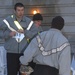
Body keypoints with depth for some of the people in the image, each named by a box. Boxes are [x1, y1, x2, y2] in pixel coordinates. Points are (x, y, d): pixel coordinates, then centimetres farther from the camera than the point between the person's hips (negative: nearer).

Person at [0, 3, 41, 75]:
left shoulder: (29, 22, 4)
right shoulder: (7, 20, 0)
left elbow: (36, 33, -2)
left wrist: (25, 32, -16)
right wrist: (8, 34, -13)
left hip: (25, 53, 2)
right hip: (11, 52, -2)